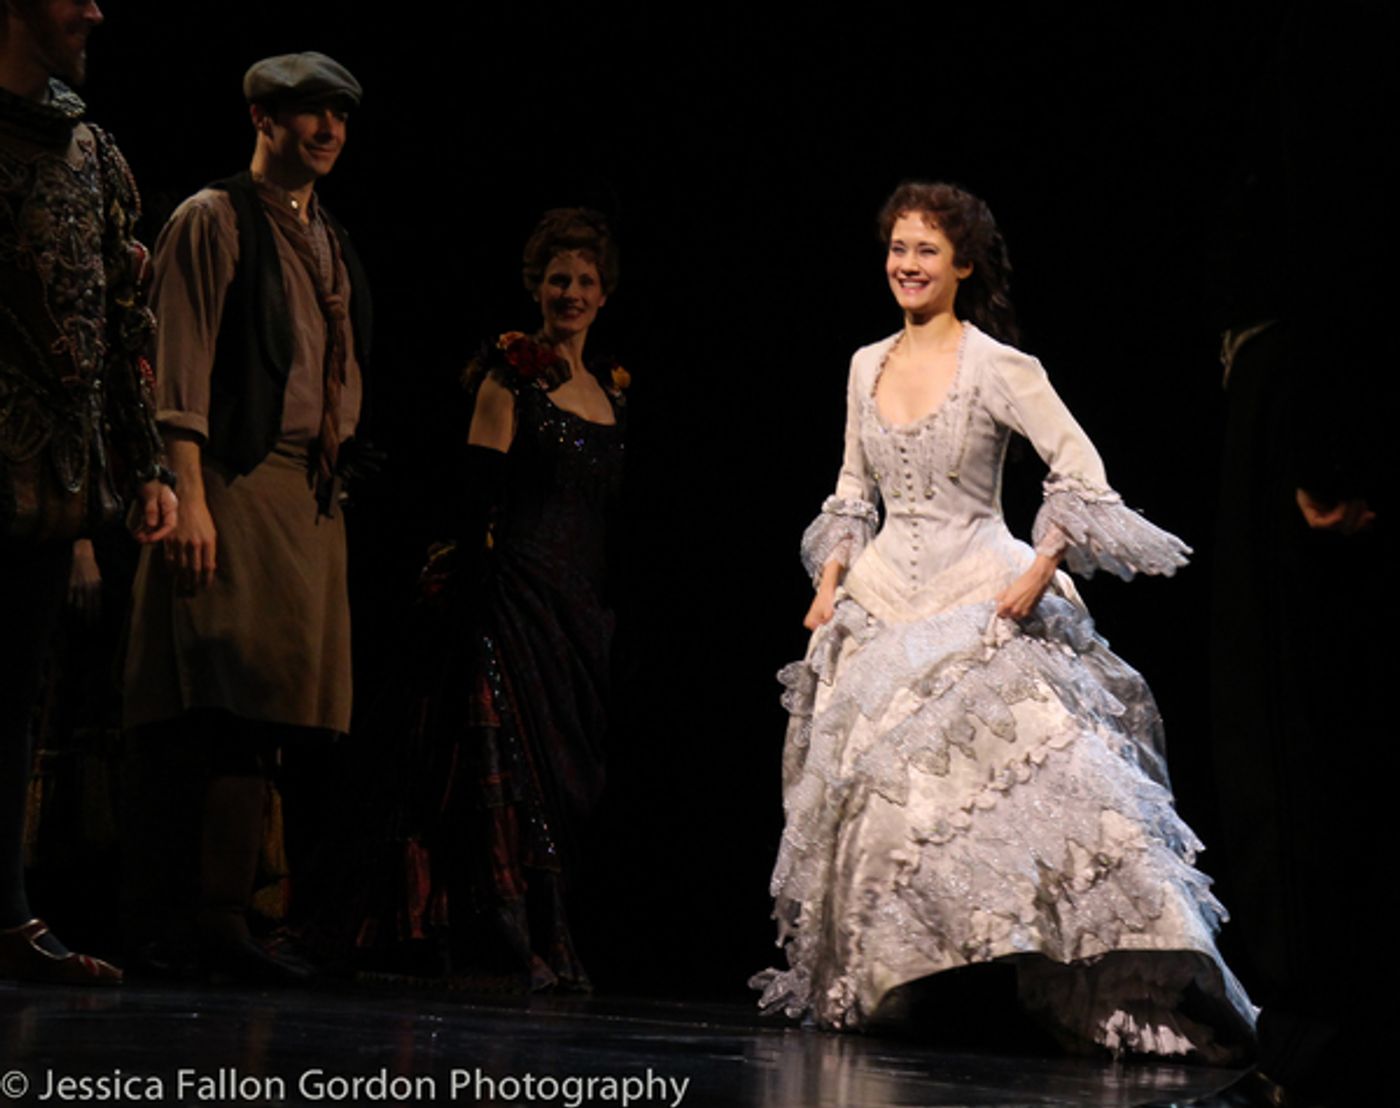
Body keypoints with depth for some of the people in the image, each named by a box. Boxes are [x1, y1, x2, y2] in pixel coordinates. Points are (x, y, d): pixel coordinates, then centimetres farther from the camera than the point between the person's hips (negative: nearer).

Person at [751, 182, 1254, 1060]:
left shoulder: (997, 368, -7)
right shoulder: (867, 367, 10)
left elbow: (1082, 473, -9)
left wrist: (1038, 574, -17)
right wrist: (830, 581, 8)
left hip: (980, 600, -6)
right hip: (882, 603, 6)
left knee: (1036, 787, -17)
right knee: (872, 787, 6)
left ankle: (1140, 988, -18)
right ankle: (864, 981, 18)